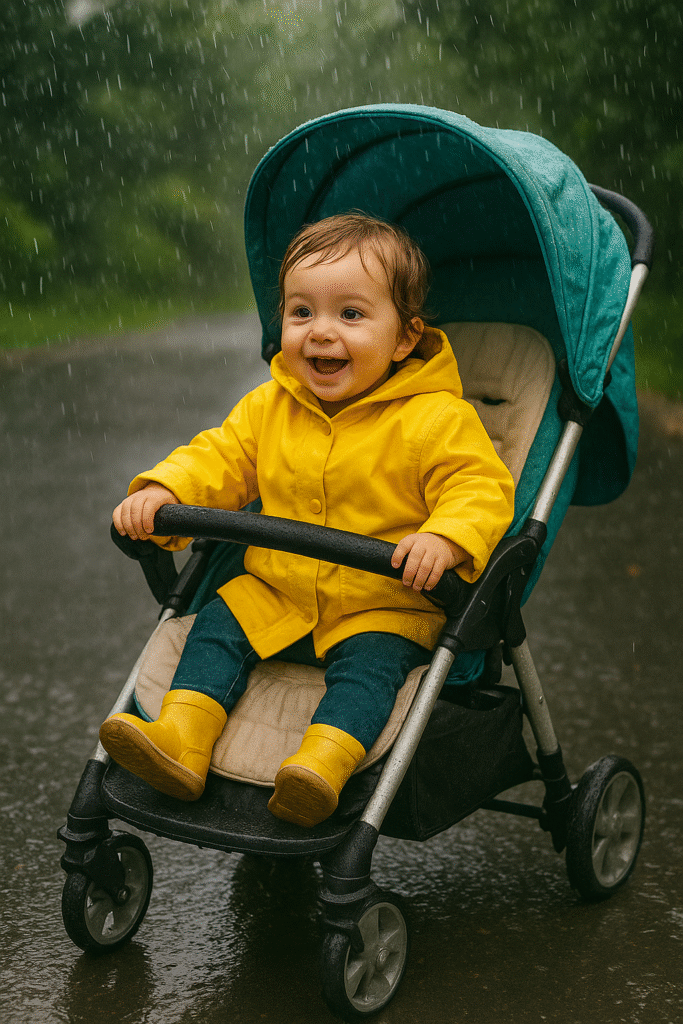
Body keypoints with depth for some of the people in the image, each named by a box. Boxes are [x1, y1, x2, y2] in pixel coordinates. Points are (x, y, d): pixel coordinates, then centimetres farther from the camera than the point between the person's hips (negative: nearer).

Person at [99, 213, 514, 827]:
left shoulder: (435, 420, -15)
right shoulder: (269, 408, 2)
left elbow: (481, 488, -19)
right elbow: (219, 459, 8)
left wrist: (444, 539, -40)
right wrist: (162, 491, -12)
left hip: (385, 607, -5)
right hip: (276, 594, 5)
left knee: (368, 663, -30)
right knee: (217, 626, -10)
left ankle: (324, 765, -44)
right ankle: (181, 740, -15)